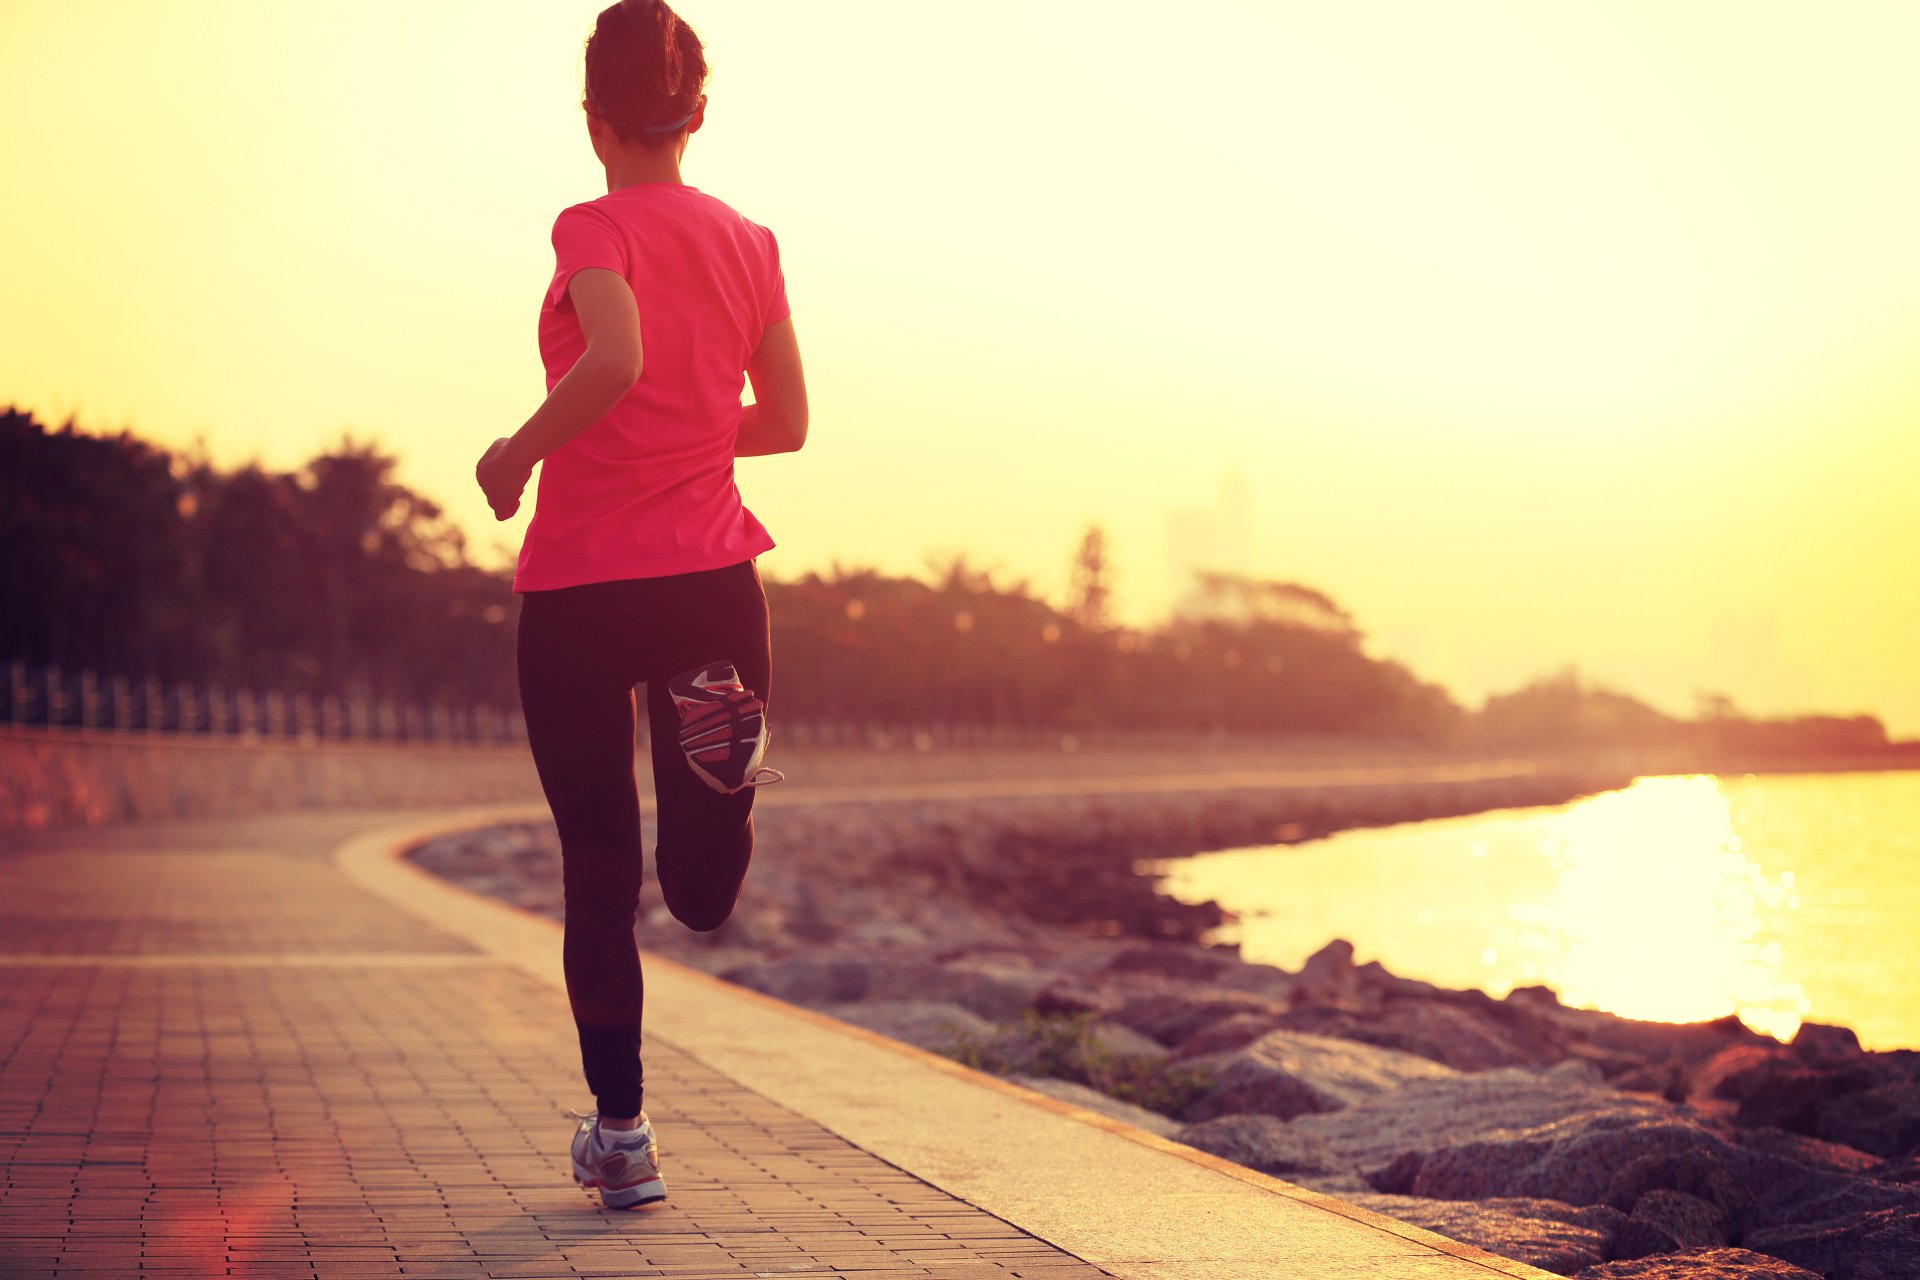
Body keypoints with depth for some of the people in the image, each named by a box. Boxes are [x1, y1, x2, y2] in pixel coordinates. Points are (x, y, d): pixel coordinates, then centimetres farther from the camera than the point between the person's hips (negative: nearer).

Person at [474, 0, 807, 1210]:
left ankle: (622, 1135, 9)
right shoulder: (750, 243, 9)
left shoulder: (596, 227, -7)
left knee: (600, 878, 7)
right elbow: (786, 422, 14)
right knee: (701, 894, 16)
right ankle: (723, 746, -8)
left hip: (581, 584, -3)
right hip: (712, 574, 4)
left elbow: (617, 358, -26)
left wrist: (519, 453, -12)